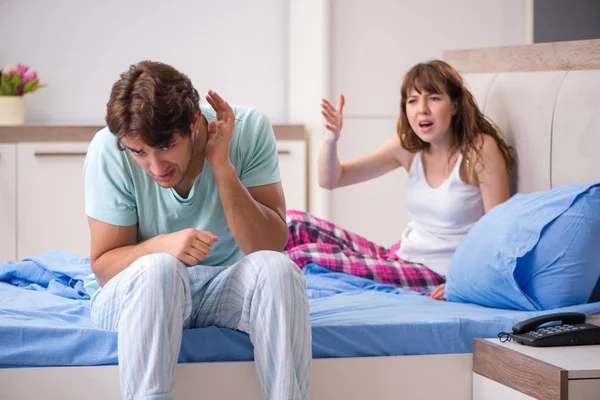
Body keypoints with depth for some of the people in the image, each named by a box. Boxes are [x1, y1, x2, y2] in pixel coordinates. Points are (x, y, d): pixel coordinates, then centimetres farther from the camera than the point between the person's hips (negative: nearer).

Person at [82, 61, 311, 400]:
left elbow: (271, 248, -19)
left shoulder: (247, 129, -16)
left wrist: (223, 168, -29)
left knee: (277, 269, -29)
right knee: (160, 268, -34)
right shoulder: (109, 150, -19)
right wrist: (161, 246, -32)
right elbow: (103, 267, -13)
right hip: (133, 293, -1)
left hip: (224, 289, 2)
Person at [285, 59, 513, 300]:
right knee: (294, 224, -7)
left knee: (305, 256, -20)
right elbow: (330, 180, 3)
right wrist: (331, 139, -19)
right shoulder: (409, 147, 4)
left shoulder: (480, 149, -13)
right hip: (401, 256, 7)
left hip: (440, 275, -7)